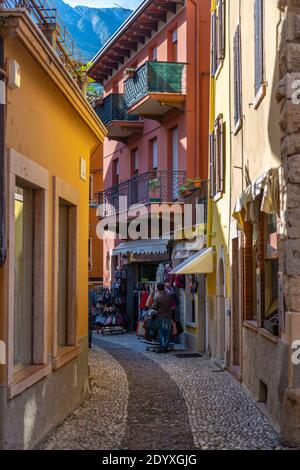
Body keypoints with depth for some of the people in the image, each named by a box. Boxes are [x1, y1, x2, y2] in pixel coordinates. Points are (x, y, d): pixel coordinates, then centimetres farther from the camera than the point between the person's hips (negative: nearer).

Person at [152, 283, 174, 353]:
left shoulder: (157, 297, -14)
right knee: (167, 332, 9)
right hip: (168, 316, 3)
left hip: (160, 316, -3)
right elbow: (172, 304, 6)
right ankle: (166, 347, 11)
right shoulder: (170, 295, -5)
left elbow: (154, 307, -9)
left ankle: (162, 347, 1)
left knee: (161, 332, 4)